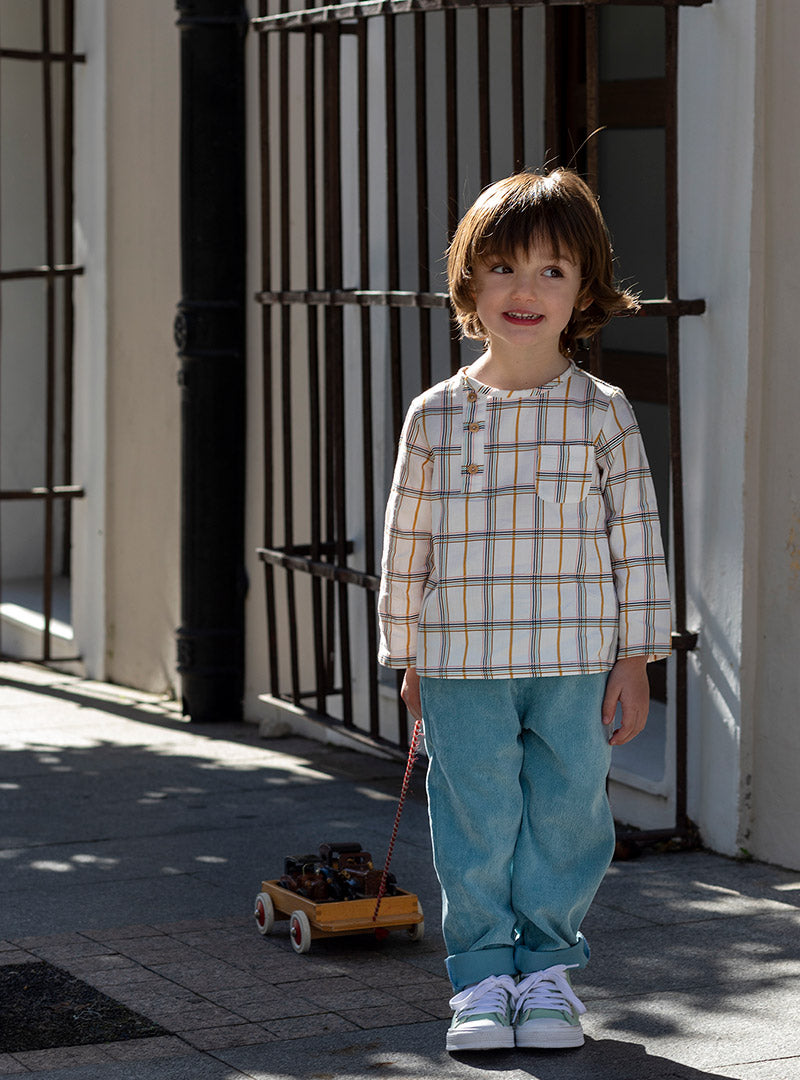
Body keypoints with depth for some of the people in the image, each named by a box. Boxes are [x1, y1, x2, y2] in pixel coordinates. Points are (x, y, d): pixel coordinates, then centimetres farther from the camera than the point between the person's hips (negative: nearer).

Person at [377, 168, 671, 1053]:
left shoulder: (602, 415, -1)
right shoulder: (436, 416, 1)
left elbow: (637, 539, 1)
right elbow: (407, 543, 7)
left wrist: (635, 659, -2)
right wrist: (409, 658, 7)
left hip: (577, 664, 0)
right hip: (463, 665, 0)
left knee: (565, 818, 6)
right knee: (474, 824, 4)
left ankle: (547, 967, 23)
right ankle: (480, 978, 16)